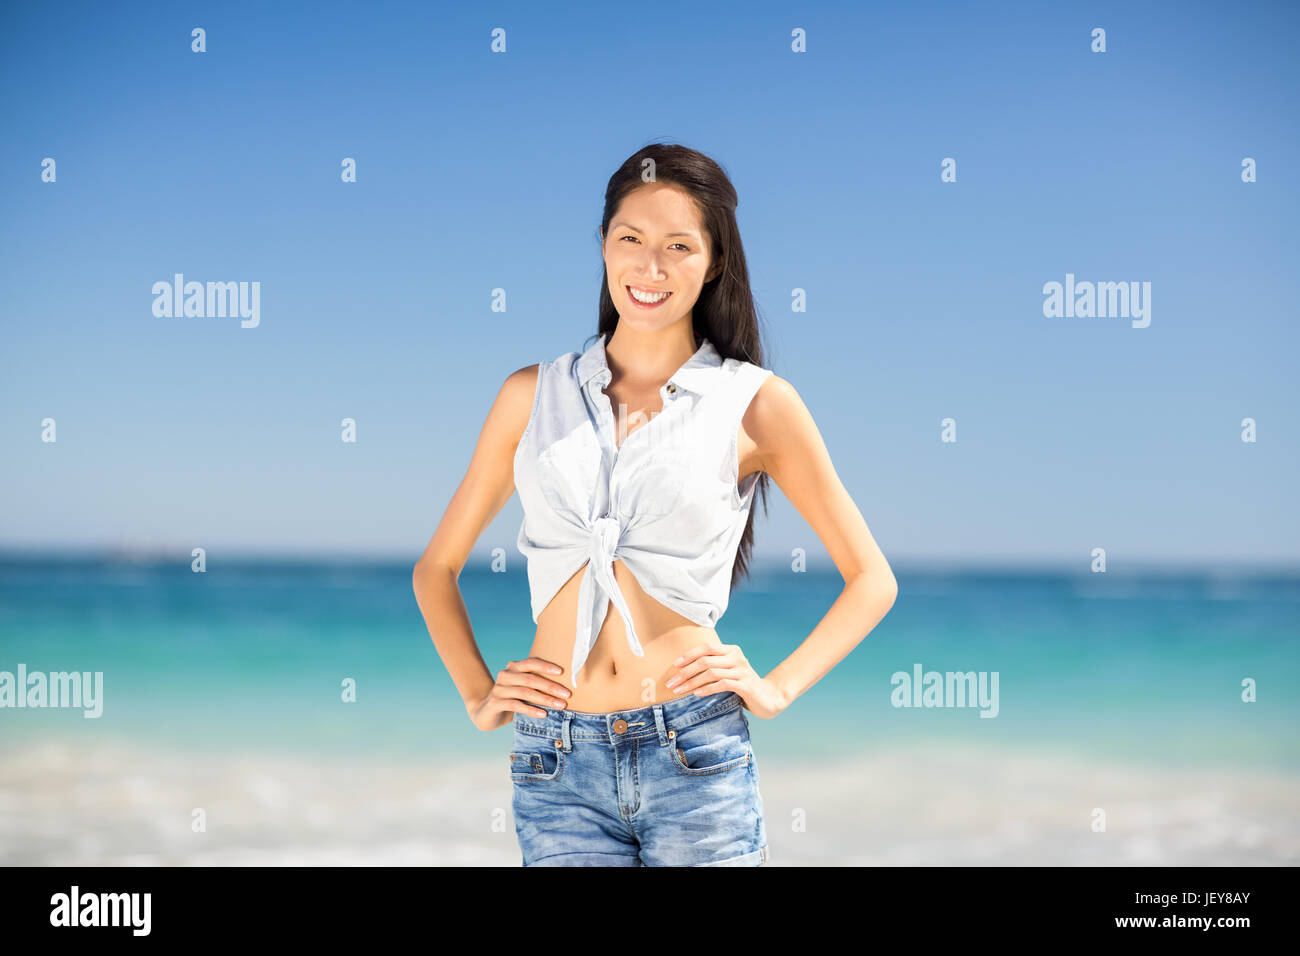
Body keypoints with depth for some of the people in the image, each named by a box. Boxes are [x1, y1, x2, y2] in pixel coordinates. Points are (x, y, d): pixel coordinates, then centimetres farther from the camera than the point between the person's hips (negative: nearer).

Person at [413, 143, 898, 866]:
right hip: (558, 764, 2)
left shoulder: (755, 404, 2)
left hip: (695, 757, -1)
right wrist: (479, 696, 5)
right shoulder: (535, 395, 8)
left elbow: (872, 581, 9)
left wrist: (776, 689, -2)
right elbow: (437, 569, 18)